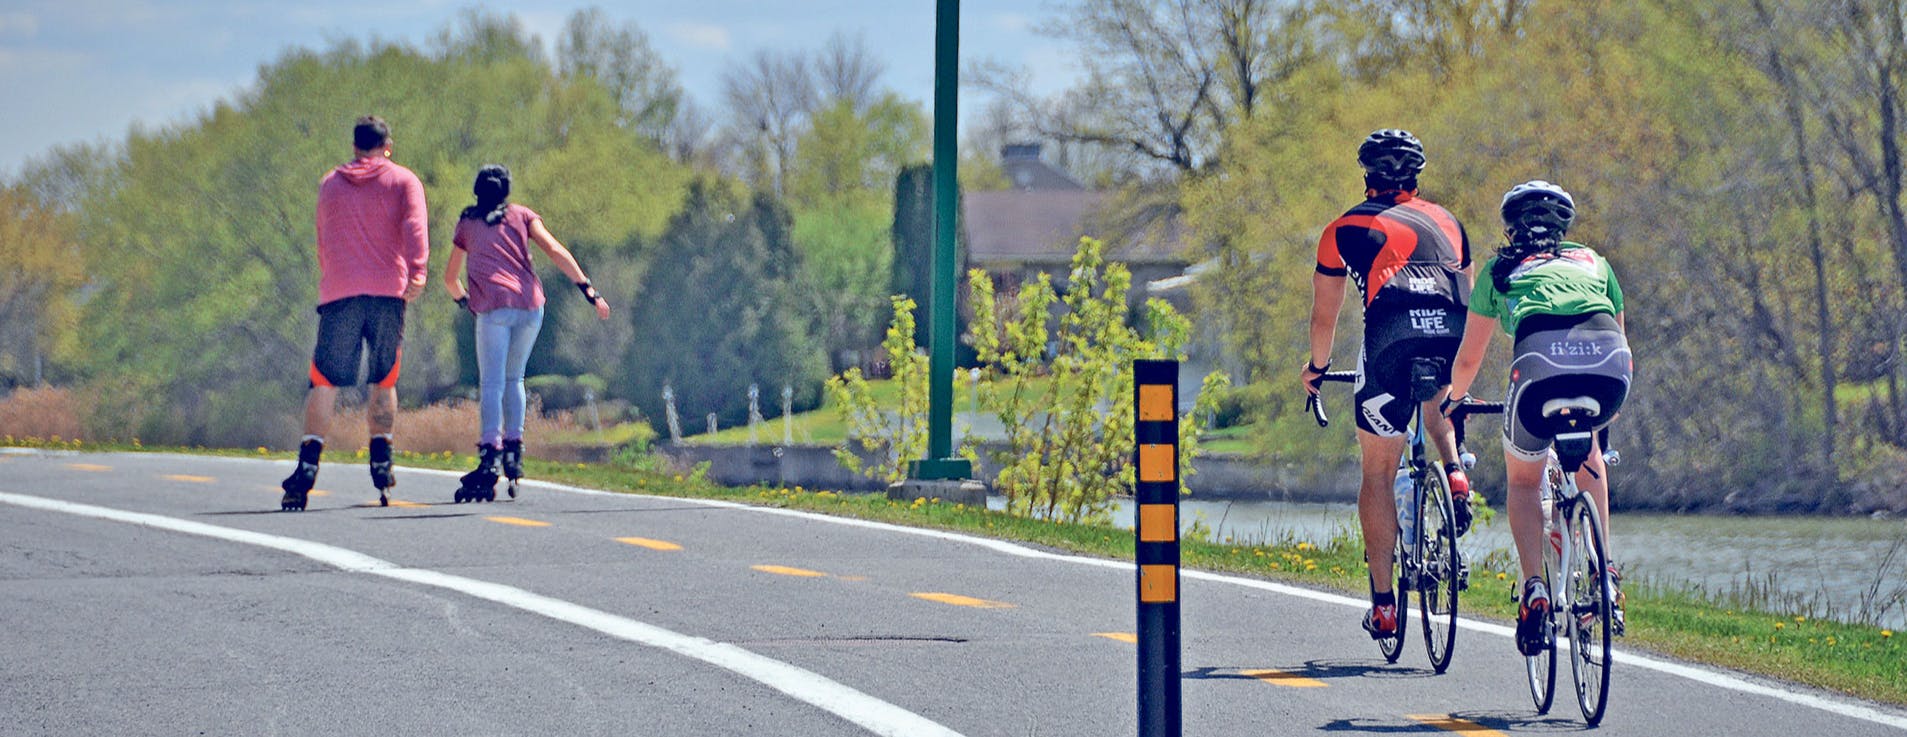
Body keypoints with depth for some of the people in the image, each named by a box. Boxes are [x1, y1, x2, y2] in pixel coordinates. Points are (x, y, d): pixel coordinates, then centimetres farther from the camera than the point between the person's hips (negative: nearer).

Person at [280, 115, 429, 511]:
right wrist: (417, 273, -18)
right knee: (384, 382, 10)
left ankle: (308, 464, -16)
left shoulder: (330, 184, 18)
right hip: (388, 291, -1)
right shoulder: (402, 181, 9)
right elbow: (415, 226, -8)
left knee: (323, 382, -2)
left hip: (338, 292, 1)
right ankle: (381, 461, 2)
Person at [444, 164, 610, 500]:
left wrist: (464, 300, 49)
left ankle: (490, 456, -25)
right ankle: (513, 451, 8)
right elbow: (555, 251, 4)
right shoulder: (521, 215, 18)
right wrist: (589, 290, 0)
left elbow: (449, 277, 29)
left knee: (492, 383, -8)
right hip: (530, 306, 2)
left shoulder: (467, 224, 20)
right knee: (513, 379, 17)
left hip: (493, 306, -2)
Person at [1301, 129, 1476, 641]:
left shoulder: (1346, 228, 22)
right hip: (1453, 339, 3)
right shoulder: (1447, 222, 30)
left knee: (1378, 475, 10)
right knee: (1438, 404, 39)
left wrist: (1318, 367, 46)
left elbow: (1324, 316, 27)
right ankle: (1454, 476, 10)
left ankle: (1383, 604, 6)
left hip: (1392, 339, -3)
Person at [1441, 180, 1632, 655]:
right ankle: (1604, 572, 23)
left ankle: (1534, 586, 1)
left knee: (1523, 480, 23)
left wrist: (1455, 398, 57)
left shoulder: (1503, 268, 30)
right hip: (1611, 366, 2)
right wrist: (1608, 405, 62)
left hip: (1542, 358, -2)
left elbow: (1468, 357, 36)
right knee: (1587, 449, 35)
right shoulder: (1593, 261, 35)